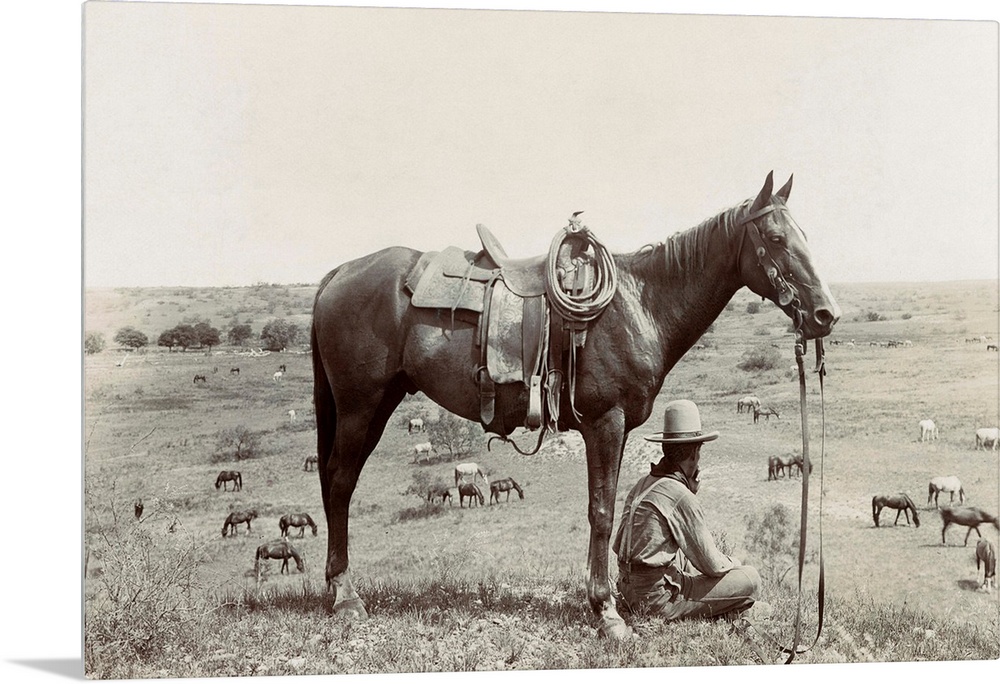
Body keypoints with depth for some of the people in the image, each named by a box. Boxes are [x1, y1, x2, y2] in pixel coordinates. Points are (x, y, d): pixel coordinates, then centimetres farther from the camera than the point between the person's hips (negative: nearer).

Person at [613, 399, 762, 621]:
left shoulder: (642, 484, 8)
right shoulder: (681, 496, -18)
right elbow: (713, 565, -14)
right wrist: (733, 563, 10)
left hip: (630, 594, 9)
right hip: (658, 599, -9)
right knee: (749, 579, -8)